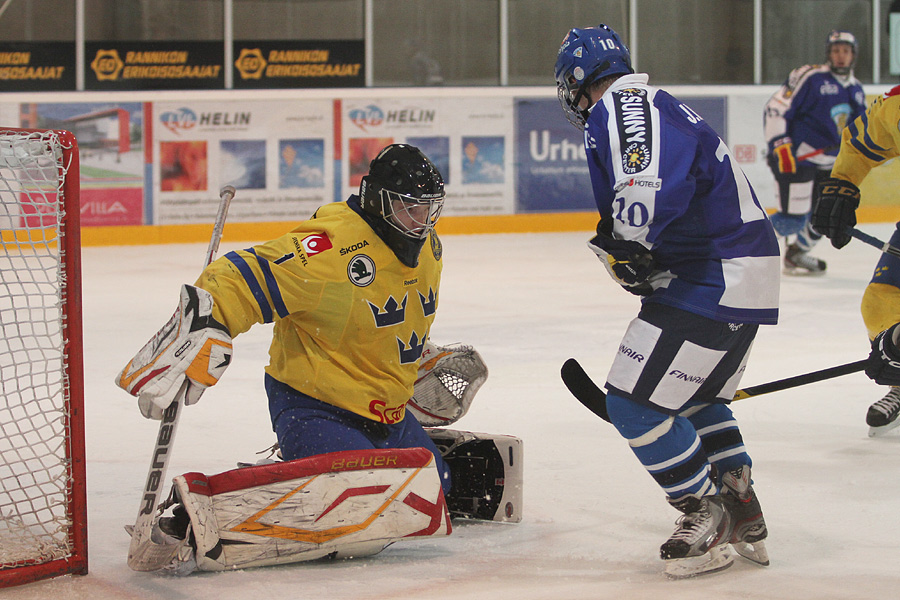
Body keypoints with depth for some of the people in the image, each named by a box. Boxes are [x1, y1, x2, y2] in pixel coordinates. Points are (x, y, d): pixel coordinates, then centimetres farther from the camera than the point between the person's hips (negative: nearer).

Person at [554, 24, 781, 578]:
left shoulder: (619, 107, -12)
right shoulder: (658, 107, 21)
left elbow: (650, 183, -30)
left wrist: (626, 244, -17)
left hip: (714, 279, -11)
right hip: (741, 274, 11)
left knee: (636, 403, -7)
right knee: (696, 398, 25)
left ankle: (708, 518, 3)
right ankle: (746, 519, 26)